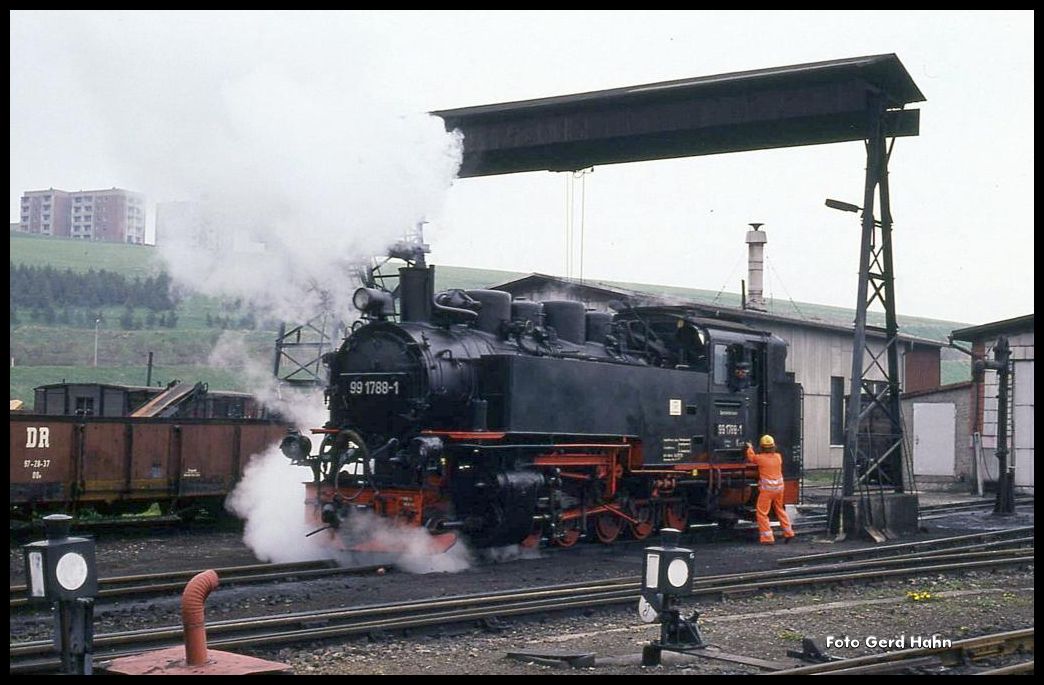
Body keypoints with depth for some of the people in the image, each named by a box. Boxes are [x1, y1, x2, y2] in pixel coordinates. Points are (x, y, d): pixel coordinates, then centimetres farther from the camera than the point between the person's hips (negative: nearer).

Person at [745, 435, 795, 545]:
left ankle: (767, 538, -4)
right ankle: (788, 532, 28)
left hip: (767, 489, -6)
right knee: (780, 510, 23)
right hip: (779, 487, 6)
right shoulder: (778, 457, 3)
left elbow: (751, 457, 8)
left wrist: (750, 448, 28)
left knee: (762, 513, 1)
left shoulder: (761, 458, -11)